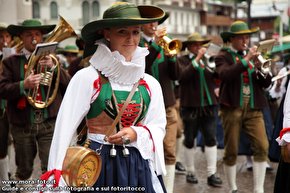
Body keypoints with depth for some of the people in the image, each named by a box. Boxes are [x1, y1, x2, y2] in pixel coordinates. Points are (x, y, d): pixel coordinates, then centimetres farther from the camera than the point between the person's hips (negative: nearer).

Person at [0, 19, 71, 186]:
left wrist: (53, 67, -17)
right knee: (24, 171, 14)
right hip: (22, 125, 0)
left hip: (50, 123, 0)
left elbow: (69, 84, -2)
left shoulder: (51, 59, 8)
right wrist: (23, 85, -25)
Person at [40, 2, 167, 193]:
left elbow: (158, 127, 8)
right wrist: (56, 178, -17)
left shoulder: (150, 84, 3)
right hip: (97, 164, -3)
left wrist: (135, 134, -13)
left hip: (138, 166, 4)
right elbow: (65, 128, -11)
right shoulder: (87, 77, -9)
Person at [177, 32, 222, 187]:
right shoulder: (182, 60, 0)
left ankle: (212, 174, 1)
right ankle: (190, 172, 19)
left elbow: (215, 77, 10)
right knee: (189, 140, 6)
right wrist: (197, 59, -18)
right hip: (190, 106, -4)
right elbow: (182, 76, -19)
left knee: (211, 138, -2)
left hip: (209, 105, 4)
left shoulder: (205, 59, 15)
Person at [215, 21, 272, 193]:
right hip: (232, 107, -4)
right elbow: (225, 75, -21)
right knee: (231, 151, 3)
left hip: (254, 108, 4)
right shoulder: (223, 56, 1)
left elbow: (266, 84, 8)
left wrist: (264, 70, -12)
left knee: (262, 147, -7)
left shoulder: (253, 56, 16)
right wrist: (246, 59, -24)